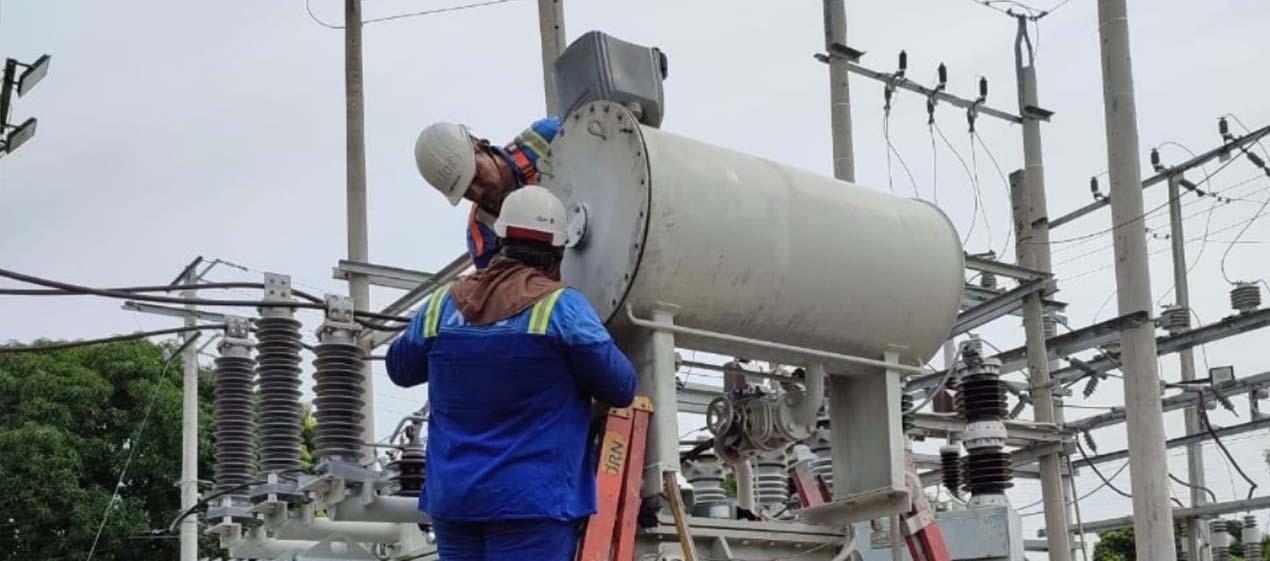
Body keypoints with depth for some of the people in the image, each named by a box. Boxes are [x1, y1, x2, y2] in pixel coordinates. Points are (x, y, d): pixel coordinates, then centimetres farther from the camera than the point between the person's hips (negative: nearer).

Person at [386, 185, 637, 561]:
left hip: (452, 498, 5)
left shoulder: (442, 306, 6)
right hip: (533, 499, -5)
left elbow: (400, 368, 23)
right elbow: (621, 388, -2)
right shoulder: (561, 307, -8)